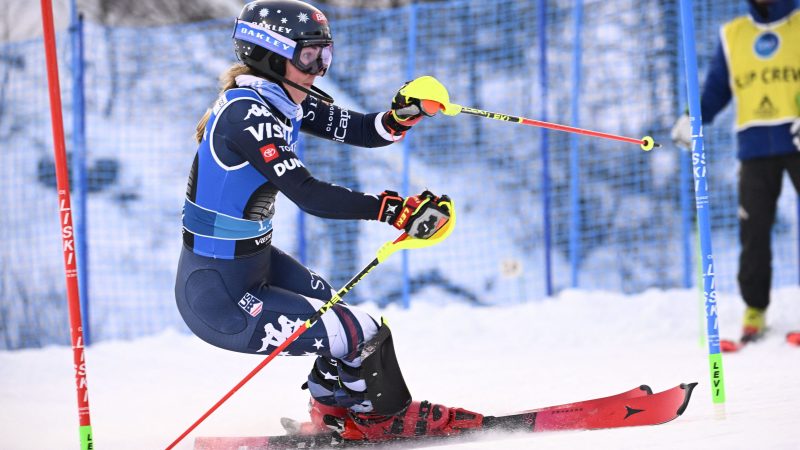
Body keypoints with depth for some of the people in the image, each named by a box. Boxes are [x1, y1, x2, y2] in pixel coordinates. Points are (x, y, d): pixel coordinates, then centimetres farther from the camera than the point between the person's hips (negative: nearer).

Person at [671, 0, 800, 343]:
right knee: (753, 230, -2)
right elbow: (716, 89, 15)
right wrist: (693, 119, -1)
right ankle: (755, 309, 7)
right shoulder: (732, 35, 15)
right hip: (755, 146, 2)